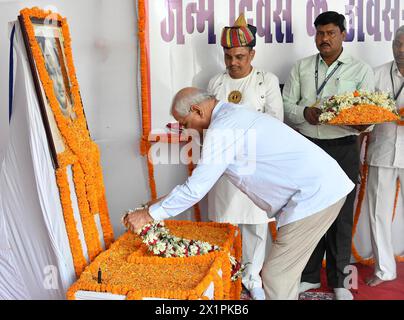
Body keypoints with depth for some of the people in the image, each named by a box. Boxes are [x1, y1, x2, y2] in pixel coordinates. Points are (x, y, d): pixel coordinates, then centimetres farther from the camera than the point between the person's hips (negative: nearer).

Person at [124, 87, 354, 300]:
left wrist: (149, 215, -4)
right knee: (286, 269, 19)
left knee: (276, 277, -4)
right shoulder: (234, 115, 14)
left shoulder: (222, 129, -16)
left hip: (316, 195, -10)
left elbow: (195, 189, -15)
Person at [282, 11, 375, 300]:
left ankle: (338, 281, 19)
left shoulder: (361, 70, 5)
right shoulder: (302, 67, 11)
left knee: (341, 215, 4)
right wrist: (304, 112, -15)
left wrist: (362, 123, -25)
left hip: (343, 149, -2)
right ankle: (309, 276, 22)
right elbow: (286, 105, 6)